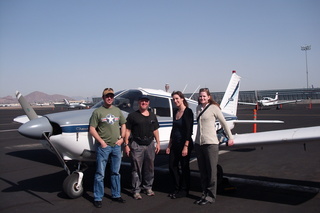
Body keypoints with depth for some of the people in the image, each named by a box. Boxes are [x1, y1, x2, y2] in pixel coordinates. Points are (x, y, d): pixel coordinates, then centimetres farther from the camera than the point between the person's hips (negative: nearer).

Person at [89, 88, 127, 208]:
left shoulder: (117, 111, 10)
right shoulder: (98, 112, -5)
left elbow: (123, 125, 18)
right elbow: (92, 129, -7)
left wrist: (122, 138, 5)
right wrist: (101, 142, -13)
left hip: (116, 146, 5)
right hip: (103, 146, -5)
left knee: (116, 172, 15)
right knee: (100, 174, 1)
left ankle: (116, 195, 28)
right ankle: (98, 198, 13)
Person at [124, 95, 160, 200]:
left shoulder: (152, 116, 14)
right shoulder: (132, 115, 0)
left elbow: (155, 130, 19)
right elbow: (127, 131, -3)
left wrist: (158, 143, 12)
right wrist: (126, 144, -9)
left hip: (150, 144, 5)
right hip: (137, 145, -4)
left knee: (149, 168, 11)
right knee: (136, 169, -1)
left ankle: (148, 187, 26)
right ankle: (136, 191, 8)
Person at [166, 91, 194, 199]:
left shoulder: (188, 112, -12)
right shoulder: (175, 112, 11)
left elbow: (189, 130, -16)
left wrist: (186, 146, -20)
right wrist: (169, 144, 14)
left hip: (184, 143, -7)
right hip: (175, 143, 8)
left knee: (184, 167, 4)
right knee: (172, 166, 10)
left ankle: (184, 190, 19)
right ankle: (177, 188, 25)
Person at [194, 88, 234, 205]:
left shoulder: (214, 107, -5)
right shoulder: (198, 108, 11)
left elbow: (224, 123, 3)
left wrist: (230, 137, 8)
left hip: (210, 143, -6)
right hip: (198, 143, 6)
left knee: (211, 171, 0)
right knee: (202, 171, 11)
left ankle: (211, 196, 11)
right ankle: (204, 194, 22)